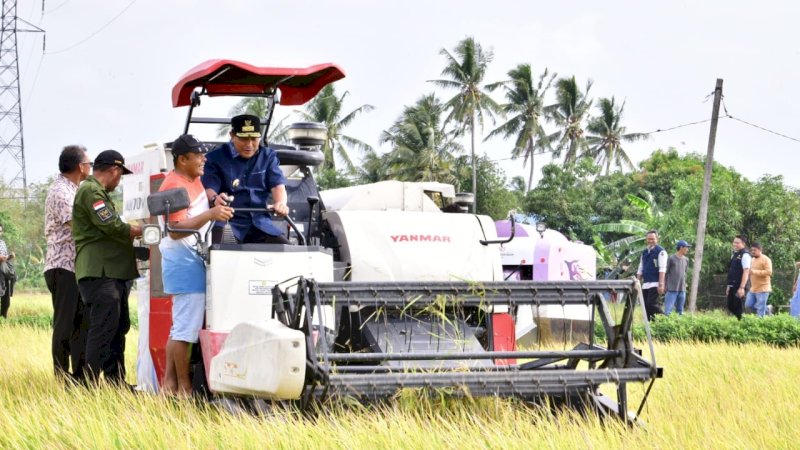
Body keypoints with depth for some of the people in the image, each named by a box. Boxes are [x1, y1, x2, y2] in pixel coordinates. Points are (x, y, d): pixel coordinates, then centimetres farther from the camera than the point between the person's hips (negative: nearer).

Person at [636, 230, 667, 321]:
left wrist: (661, 284, -19)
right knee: (645, 306, 4)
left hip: (655, 284, -7)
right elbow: (640, 269, 22)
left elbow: (662, 269, -11)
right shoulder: (644, 252, 18)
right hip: (645, 284, 7)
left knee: (651, 304, -19)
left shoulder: (660, 251, -3)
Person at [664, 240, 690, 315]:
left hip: (682, 290, 5)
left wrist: (684, 284, 15)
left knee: (680, 311, 6)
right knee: (668, 310, -11)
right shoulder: (671, 259, -3)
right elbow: (666, 273, 0)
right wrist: (665, 286, -2)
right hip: (672, 289, -5)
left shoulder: (686, 260, 12)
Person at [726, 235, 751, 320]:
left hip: (739, 287, -9)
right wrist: (729, 286, 20)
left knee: (738, 308, -5)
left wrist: (742, 288, -23)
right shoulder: (734, 255, 15)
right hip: (732, 286, 9)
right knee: (731, 307, 11)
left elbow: (746, 272, -18)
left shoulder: (745, 255, -12)